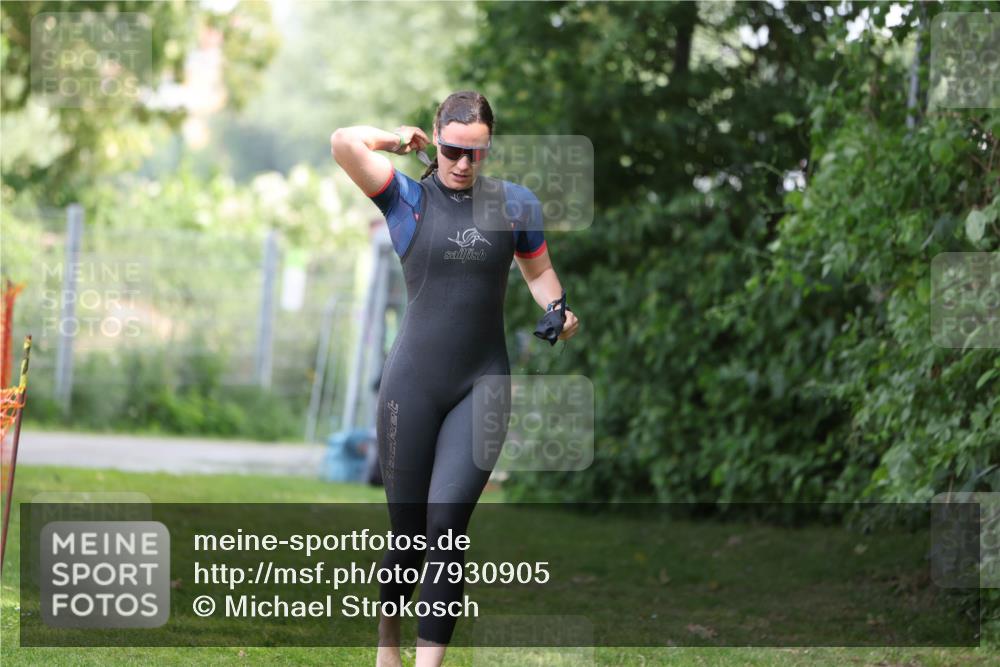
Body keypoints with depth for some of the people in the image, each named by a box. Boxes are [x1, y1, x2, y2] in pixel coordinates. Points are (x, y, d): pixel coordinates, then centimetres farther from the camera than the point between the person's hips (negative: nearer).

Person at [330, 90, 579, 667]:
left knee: (446, 523, -13)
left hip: (484, 383, 1)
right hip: (414, 381, -1)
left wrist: (557, 309, 2)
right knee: (407, 528, 5)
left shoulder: (516, 203, 9)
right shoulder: (408, 197, 1)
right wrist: (399, 139, 3)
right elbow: (344, 143, -13)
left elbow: (539, 271, 21)